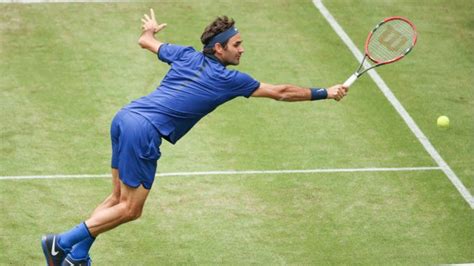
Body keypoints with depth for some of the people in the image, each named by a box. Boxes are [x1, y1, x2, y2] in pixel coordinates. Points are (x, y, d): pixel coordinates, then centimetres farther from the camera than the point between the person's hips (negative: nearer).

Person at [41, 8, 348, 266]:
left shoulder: (185, 55, 16)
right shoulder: (228, 80, 1)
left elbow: (146, 41, 32)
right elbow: (281, 92, 7)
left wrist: (150, 30, 57)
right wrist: (325, 93, 17)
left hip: (125, 116, 8)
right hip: (145, 130, -8)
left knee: (118, 199, 17)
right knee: (130, 209, 0)